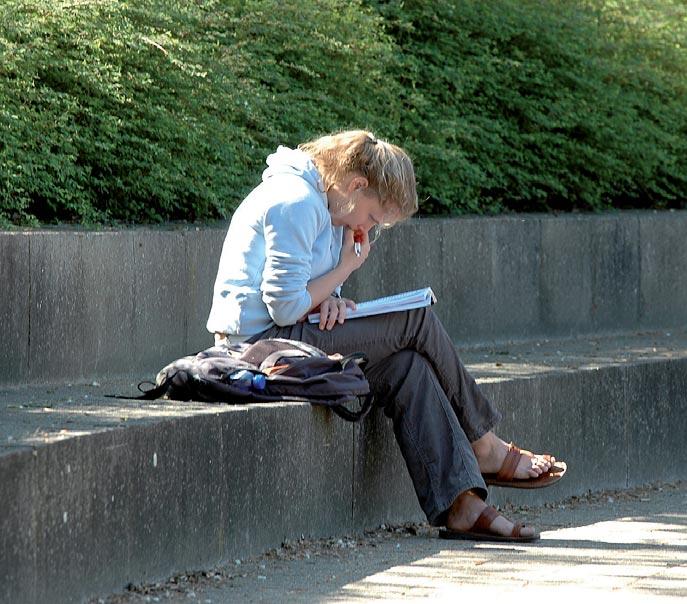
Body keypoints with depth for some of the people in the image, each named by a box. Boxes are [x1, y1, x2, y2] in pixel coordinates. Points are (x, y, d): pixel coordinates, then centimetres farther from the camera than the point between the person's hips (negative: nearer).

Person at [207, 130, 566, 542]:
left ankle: (461, 505, -13)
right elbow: (284, 307, -20)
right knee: (417, 320, -10)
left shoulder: (315, 202, 17)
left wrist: (330, 300, -3)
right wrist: (345, 269, -6)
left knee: (407, 366, -6)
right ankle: (487, 450, 4)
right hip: (264, 341, -10)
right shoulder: (296, 203, -16)